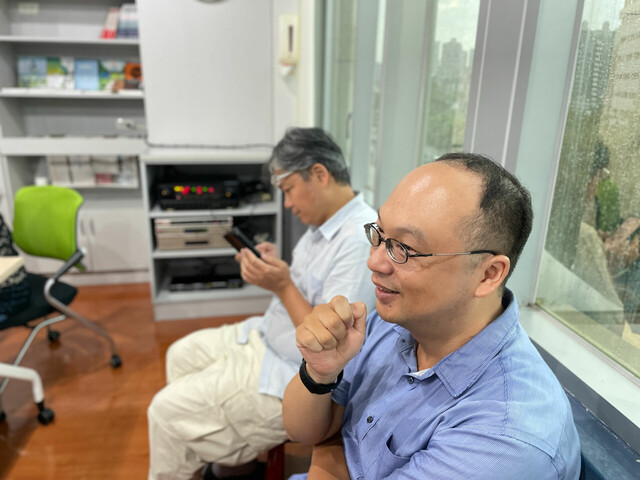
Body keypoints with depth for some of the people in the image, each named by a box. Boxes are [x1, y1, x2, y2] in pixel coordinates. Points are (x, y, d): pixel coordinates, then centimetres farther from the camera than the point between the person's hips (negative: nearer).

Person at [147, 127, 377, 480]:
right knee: (182, 355, 18)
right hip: (268, 336, 10)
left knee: (168, 410, -6)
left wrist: (282, 286, -27)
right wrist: (276, 268, -4)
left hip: (295, 376, -10)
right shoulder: (325, 222, 2)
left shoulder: (359, 242, -29)